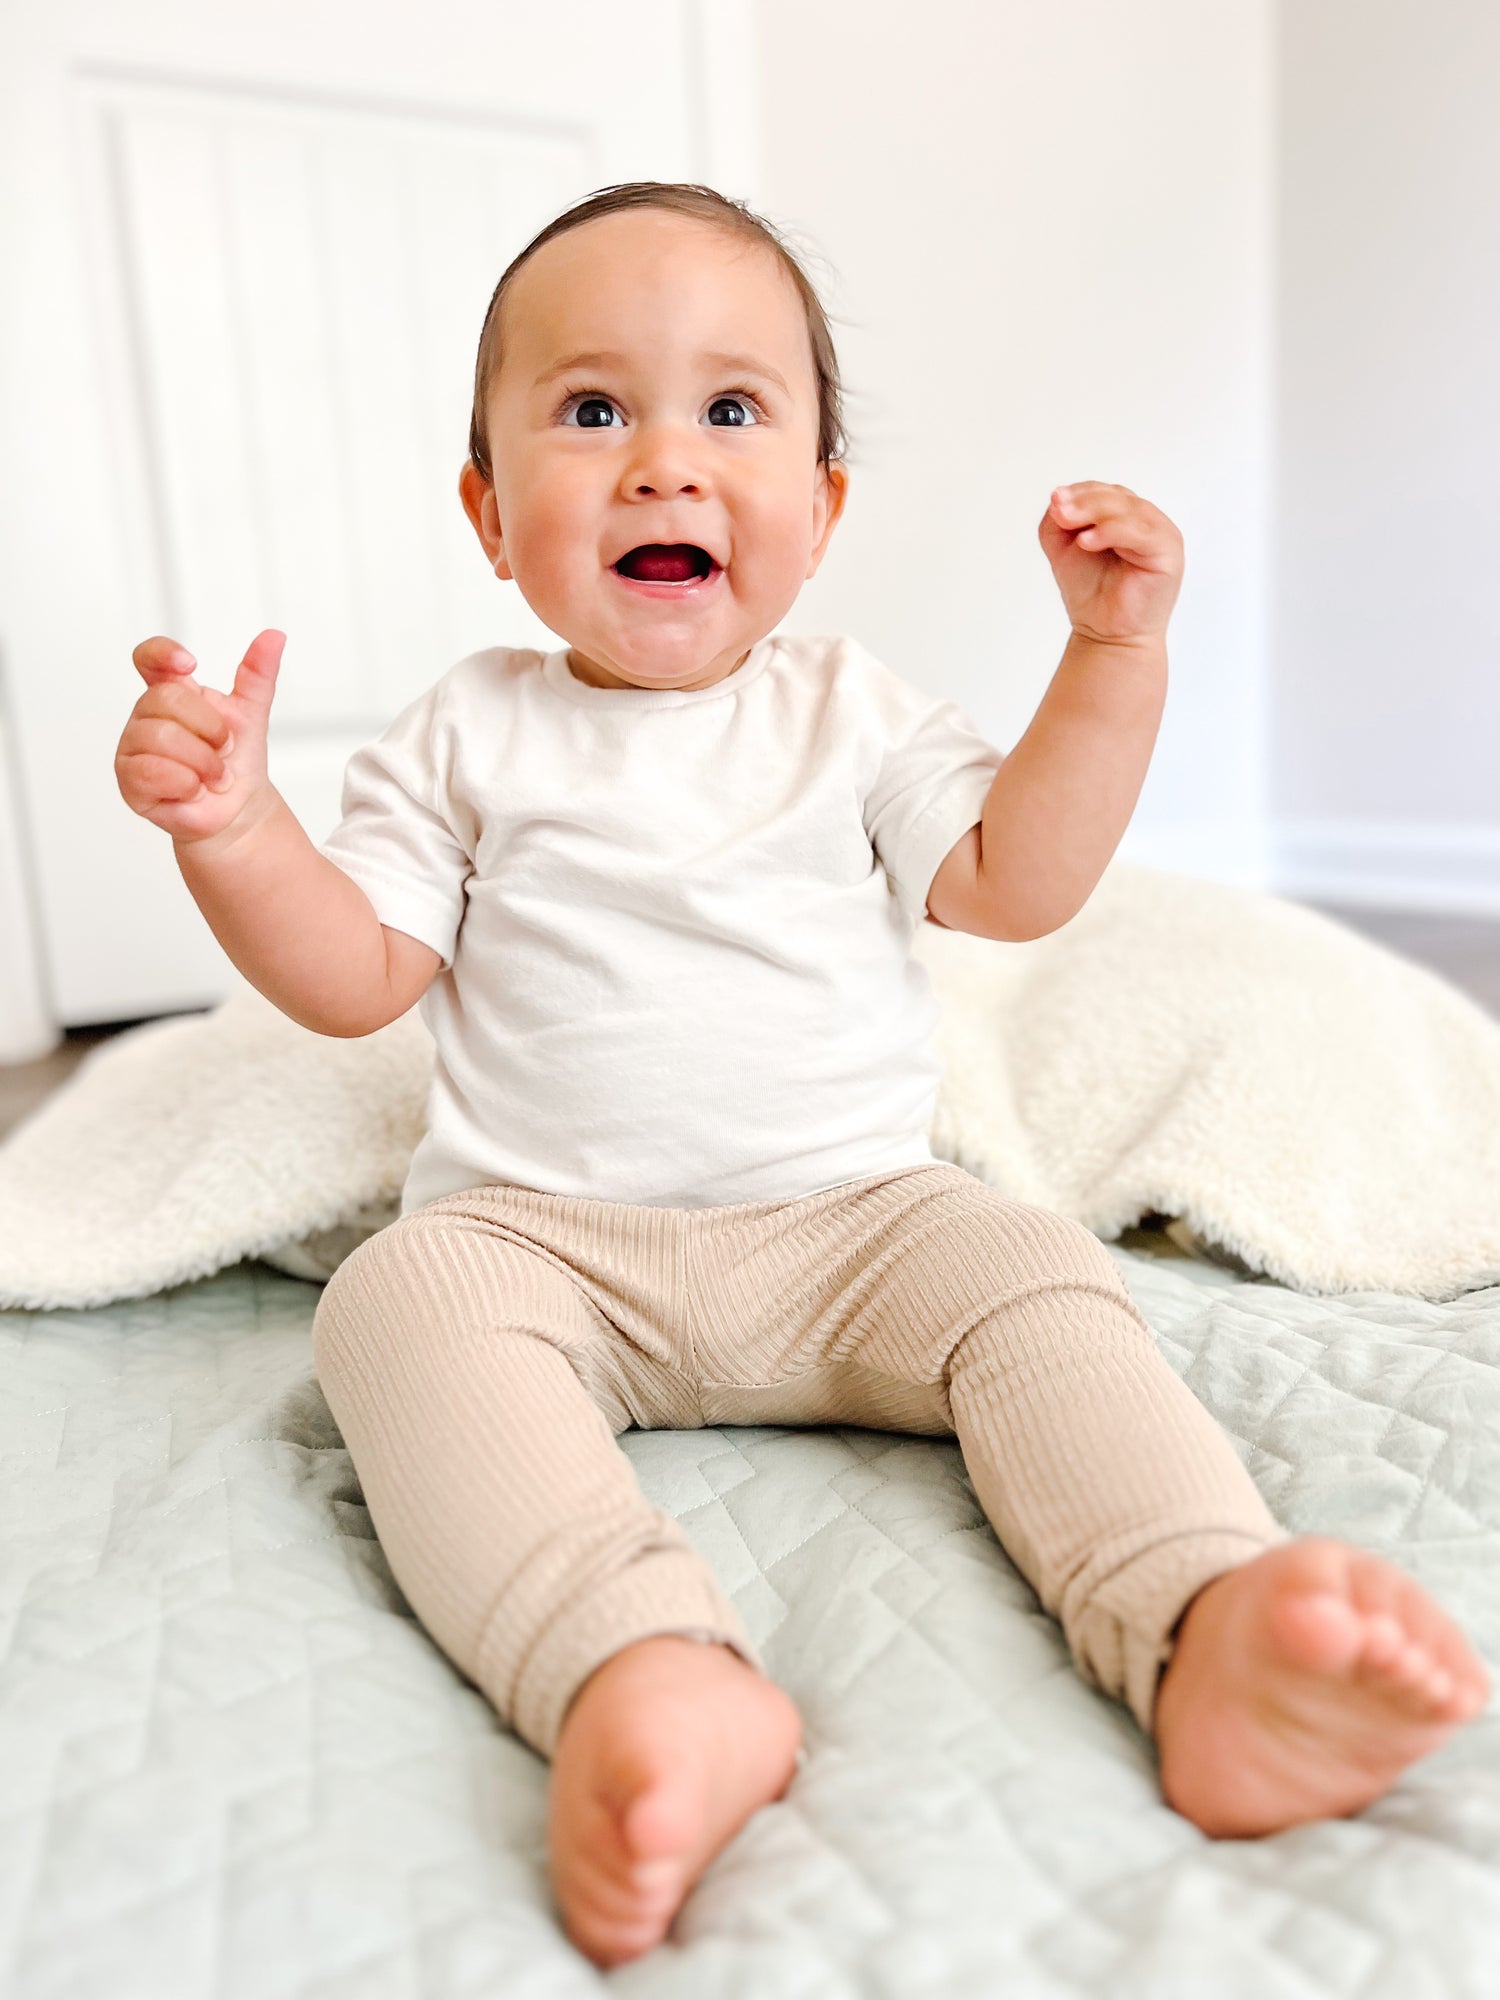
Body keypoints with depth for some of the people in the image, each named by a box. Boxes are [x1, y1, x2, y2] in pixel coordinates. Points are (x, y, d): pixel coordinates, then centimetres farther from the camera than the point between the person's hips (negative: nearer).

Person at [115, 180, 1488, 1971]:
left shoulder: (853, 713, 10)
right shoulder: (470, 735, 8)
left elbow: (1017, 884, 3)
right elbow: (356, 977, 5)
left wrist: (1115, 653, -3)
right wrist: (231, 827, -12)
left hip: (855, 1219, 1)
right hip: (539, 1231, 0)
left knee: (1037, 1277, -24)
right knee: (397, 1301, -30)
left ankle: (1214, 1638, -39)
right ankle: (643, 1673, -49)